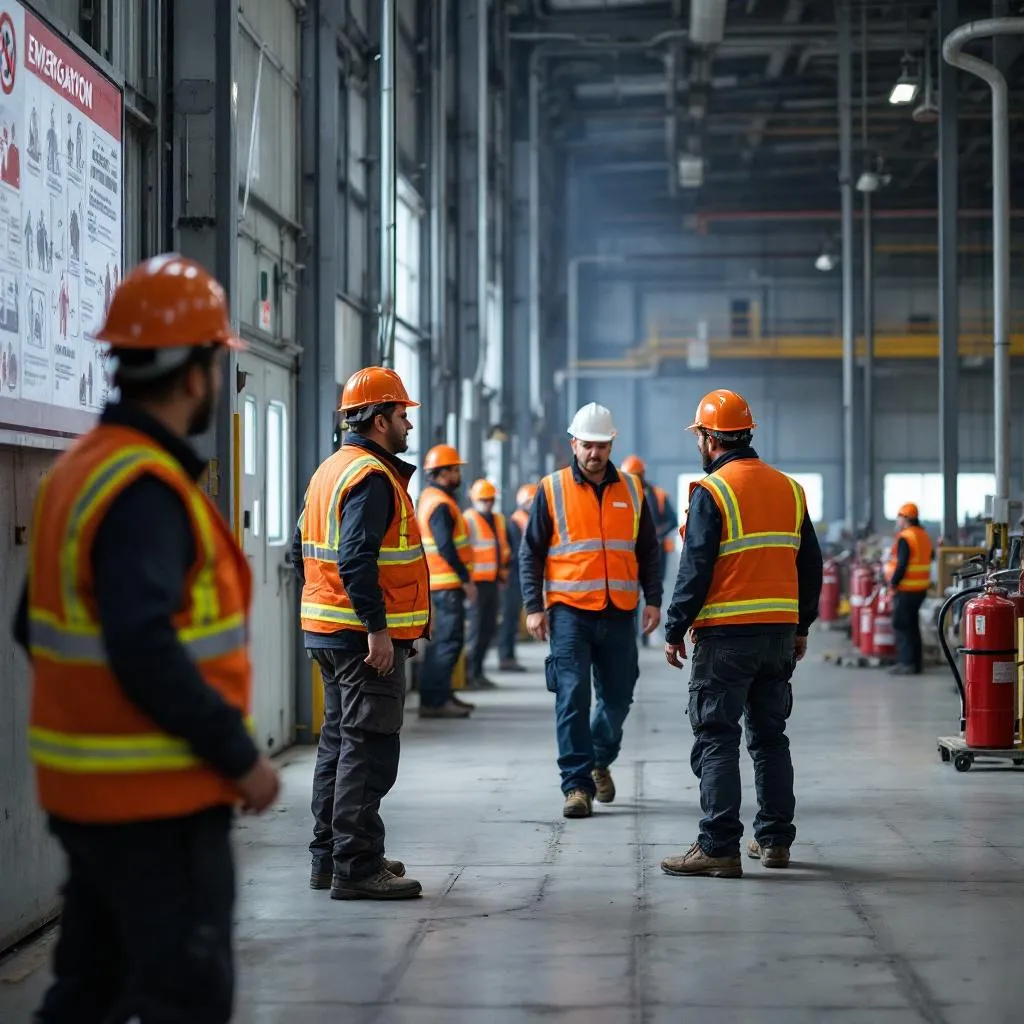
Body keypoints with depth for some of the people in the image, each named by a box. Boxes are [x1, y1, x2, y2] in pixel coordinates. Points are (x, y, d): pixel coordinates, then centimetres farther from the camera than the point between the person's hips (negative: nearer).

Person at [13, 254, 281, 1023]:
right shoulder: (145, 489, -19)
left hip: (86, 789, 10)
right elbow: (145, 650, -28)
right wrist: (238, 756, -21)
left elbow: (36, 626, 15)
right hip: (157, 796, -10)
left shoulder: (79, 470, 10)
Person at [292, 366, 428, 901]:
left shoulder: (330, 470, 16)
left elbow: (301, 550, 20)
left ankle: (329, 856, 24)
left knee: (339, 741, 17)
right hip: (365, 636, -11)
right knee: (369, 750, -8)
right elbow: (357, 558, -25)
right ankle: (356, 867, -7)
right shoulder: (372, 477, -16)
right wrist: (377, 627, -25)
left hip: (327, 631, 11)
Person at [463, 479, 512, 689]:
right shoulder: (468, 520, -9)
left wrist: (504, 574, 23)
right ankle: (471, 674, -1)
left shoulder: (499, 520, 16)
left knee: (489, 628, 11)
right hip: (477, 582, -8)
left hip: (493, 582, 8)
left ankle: (478, 672, 20)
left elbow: (504, 548, 27)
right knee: (476, 628, -6)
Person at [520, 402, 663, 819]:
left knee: (617, 697, 10)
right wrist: (533, 606, -5)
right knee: (573, 698, -8)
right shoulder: (552, 490, 1)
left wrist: (653, 599, 6)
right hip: (570, 611, -3)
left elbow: (647, 551, 16)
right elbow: (531, 553, 3)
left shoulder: (631, 490, 9)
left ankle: (600, 761, 35)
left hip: (619, 613, 3)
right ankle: (577, 784, -3)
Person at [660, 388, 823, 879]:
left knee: (717, 741, -3)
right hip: (780, 633, 7)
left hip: (726, 636, -7)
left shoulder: (711, 492, -10)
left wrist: (675, 630, -6)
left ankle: (719, 847, -6)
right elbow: (810, 565, 15)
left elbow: (695, 571, -14)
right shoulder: (788, 489, 11)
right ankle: (775, 839, 19)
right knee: (770, 737, 15)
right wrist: (801, 627, 22)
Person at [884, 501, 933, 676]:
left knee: (901, 626, -3)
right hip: (921, 588, 9)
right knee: (912, 625, 16)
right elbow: (929, 558, 16)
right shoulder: (924, 535, 12)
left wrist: (893, 582, -14)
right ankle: (915, 662, 20)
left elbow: (901, 565, -22)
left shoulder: (905, 538, -16)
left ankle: (907, 663, -5)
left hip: (905, 589, -9)